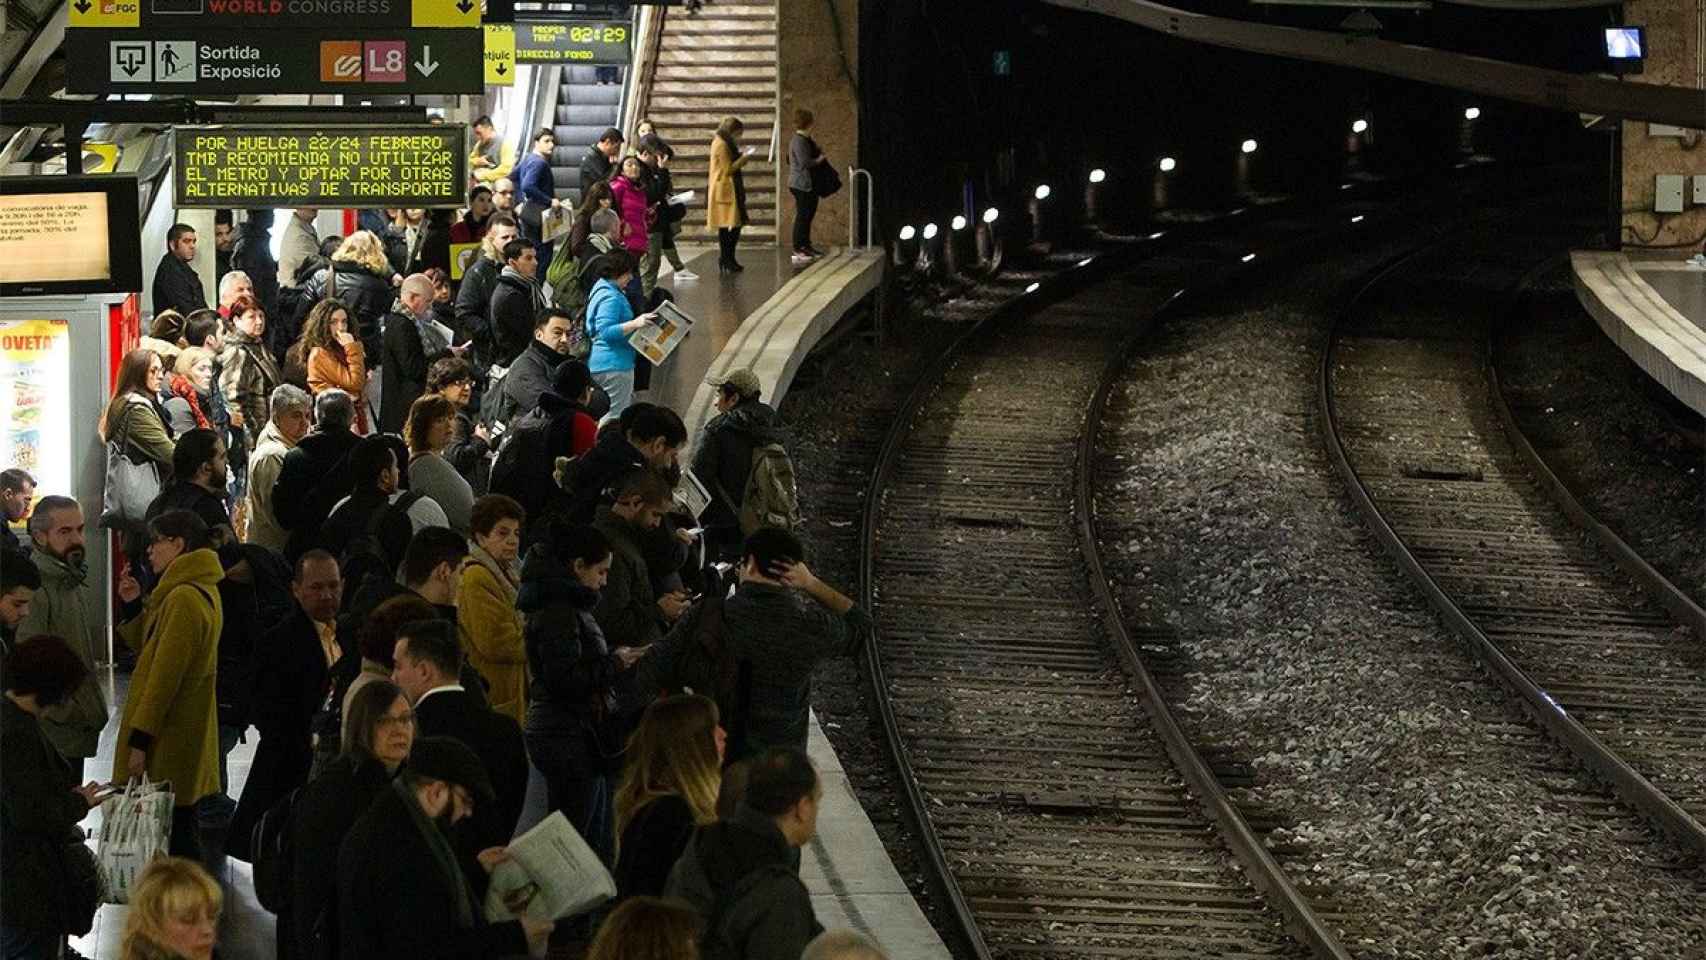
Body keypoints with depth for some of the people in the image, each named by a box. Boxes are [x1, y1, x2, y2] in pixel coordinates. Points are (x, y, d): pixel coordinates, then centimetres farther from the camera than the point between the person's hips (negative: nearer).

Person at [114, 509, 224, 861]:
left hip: (168, 742, -10)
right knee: (180, 830, 14)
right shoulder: (203, 591, 14)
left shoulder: (183, 598, -18)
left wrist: (140, 740, -19)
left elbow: (165, 675, -21)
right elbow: (152, 652, 21)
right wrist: (136, 607, 10)